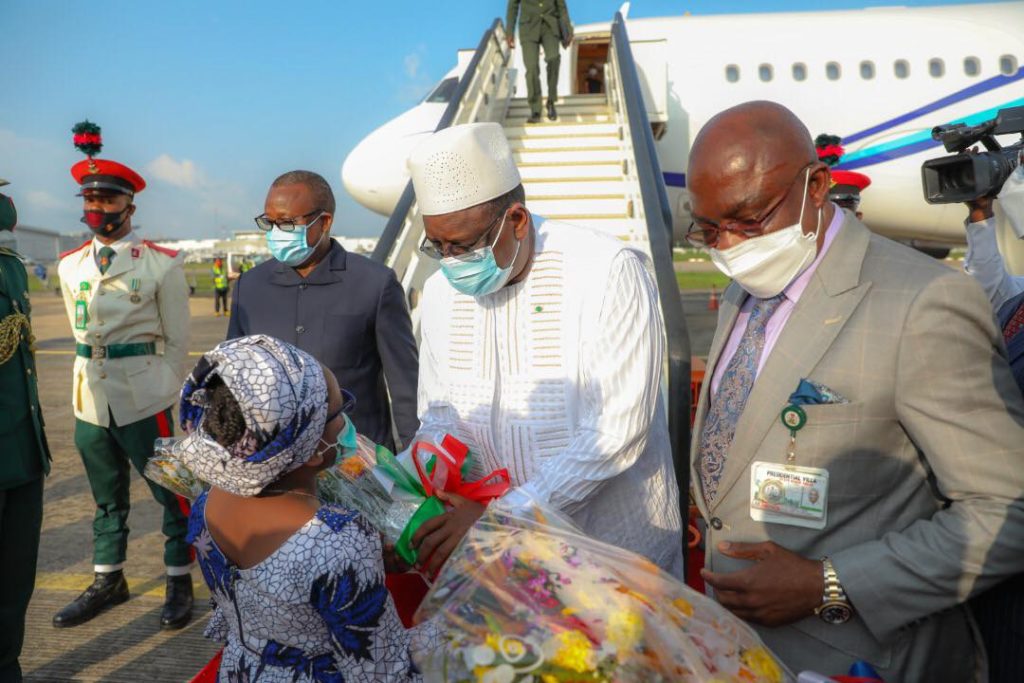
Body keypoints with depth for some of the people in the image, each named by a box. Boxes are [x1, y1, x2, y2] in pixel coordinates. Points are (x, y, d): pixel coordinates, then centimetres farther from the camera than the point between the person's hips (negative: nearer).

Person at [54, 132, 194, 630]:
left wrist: (163, 391, -4)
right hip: (89, 398, 5)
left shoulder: (161, 263, -6)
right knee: (107, 496, 18)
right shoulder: (70, 265, 8)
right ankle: (108, 581, 32)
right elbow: (79, 330, 16)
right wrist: (92, 379, 12)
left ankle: (179, 583, 19)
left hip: (144, 398, -5)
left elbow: (178, 338, -3)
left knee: (170, 491, 4)